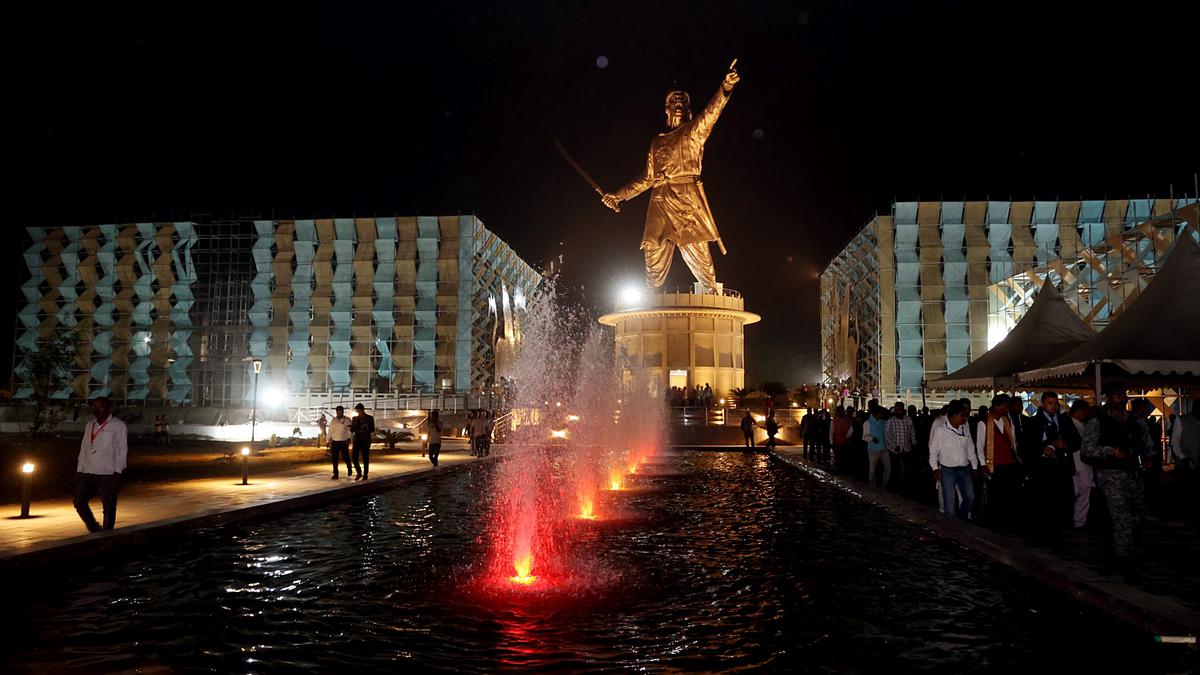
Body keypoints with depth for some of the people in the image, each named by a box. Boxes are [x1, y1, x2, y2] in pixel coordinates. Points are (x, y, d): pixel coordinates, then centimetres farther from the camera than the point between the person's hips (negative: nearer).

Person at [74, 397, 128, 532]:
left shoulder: (118, 426, -3)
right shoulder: (89, 425, 15)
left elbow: (122, 450, -6)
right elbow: (84, 448, 18)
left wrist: (117, 474, -12)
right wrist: (79, 471, 13)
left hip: (107, 474, -6)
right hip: (88, 473, 6)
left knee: (108, 507, -2)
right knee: (79, 502, 4)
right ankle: (94, 529, 21)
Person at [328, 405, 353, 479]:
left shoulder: (347, 420, -2)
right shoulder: (333, 420, 8)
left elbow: (350, 430, -3)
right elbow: (330, 431, 12)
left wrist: (349, 438, -18)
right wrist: (329, 441, 9)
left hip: (344, 442, -3)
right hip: (335, 442, 3)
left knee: (345, 457, 0)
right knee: (334, 459, 1)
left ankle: (349, 468, 30)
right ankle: (335, 474, 8)